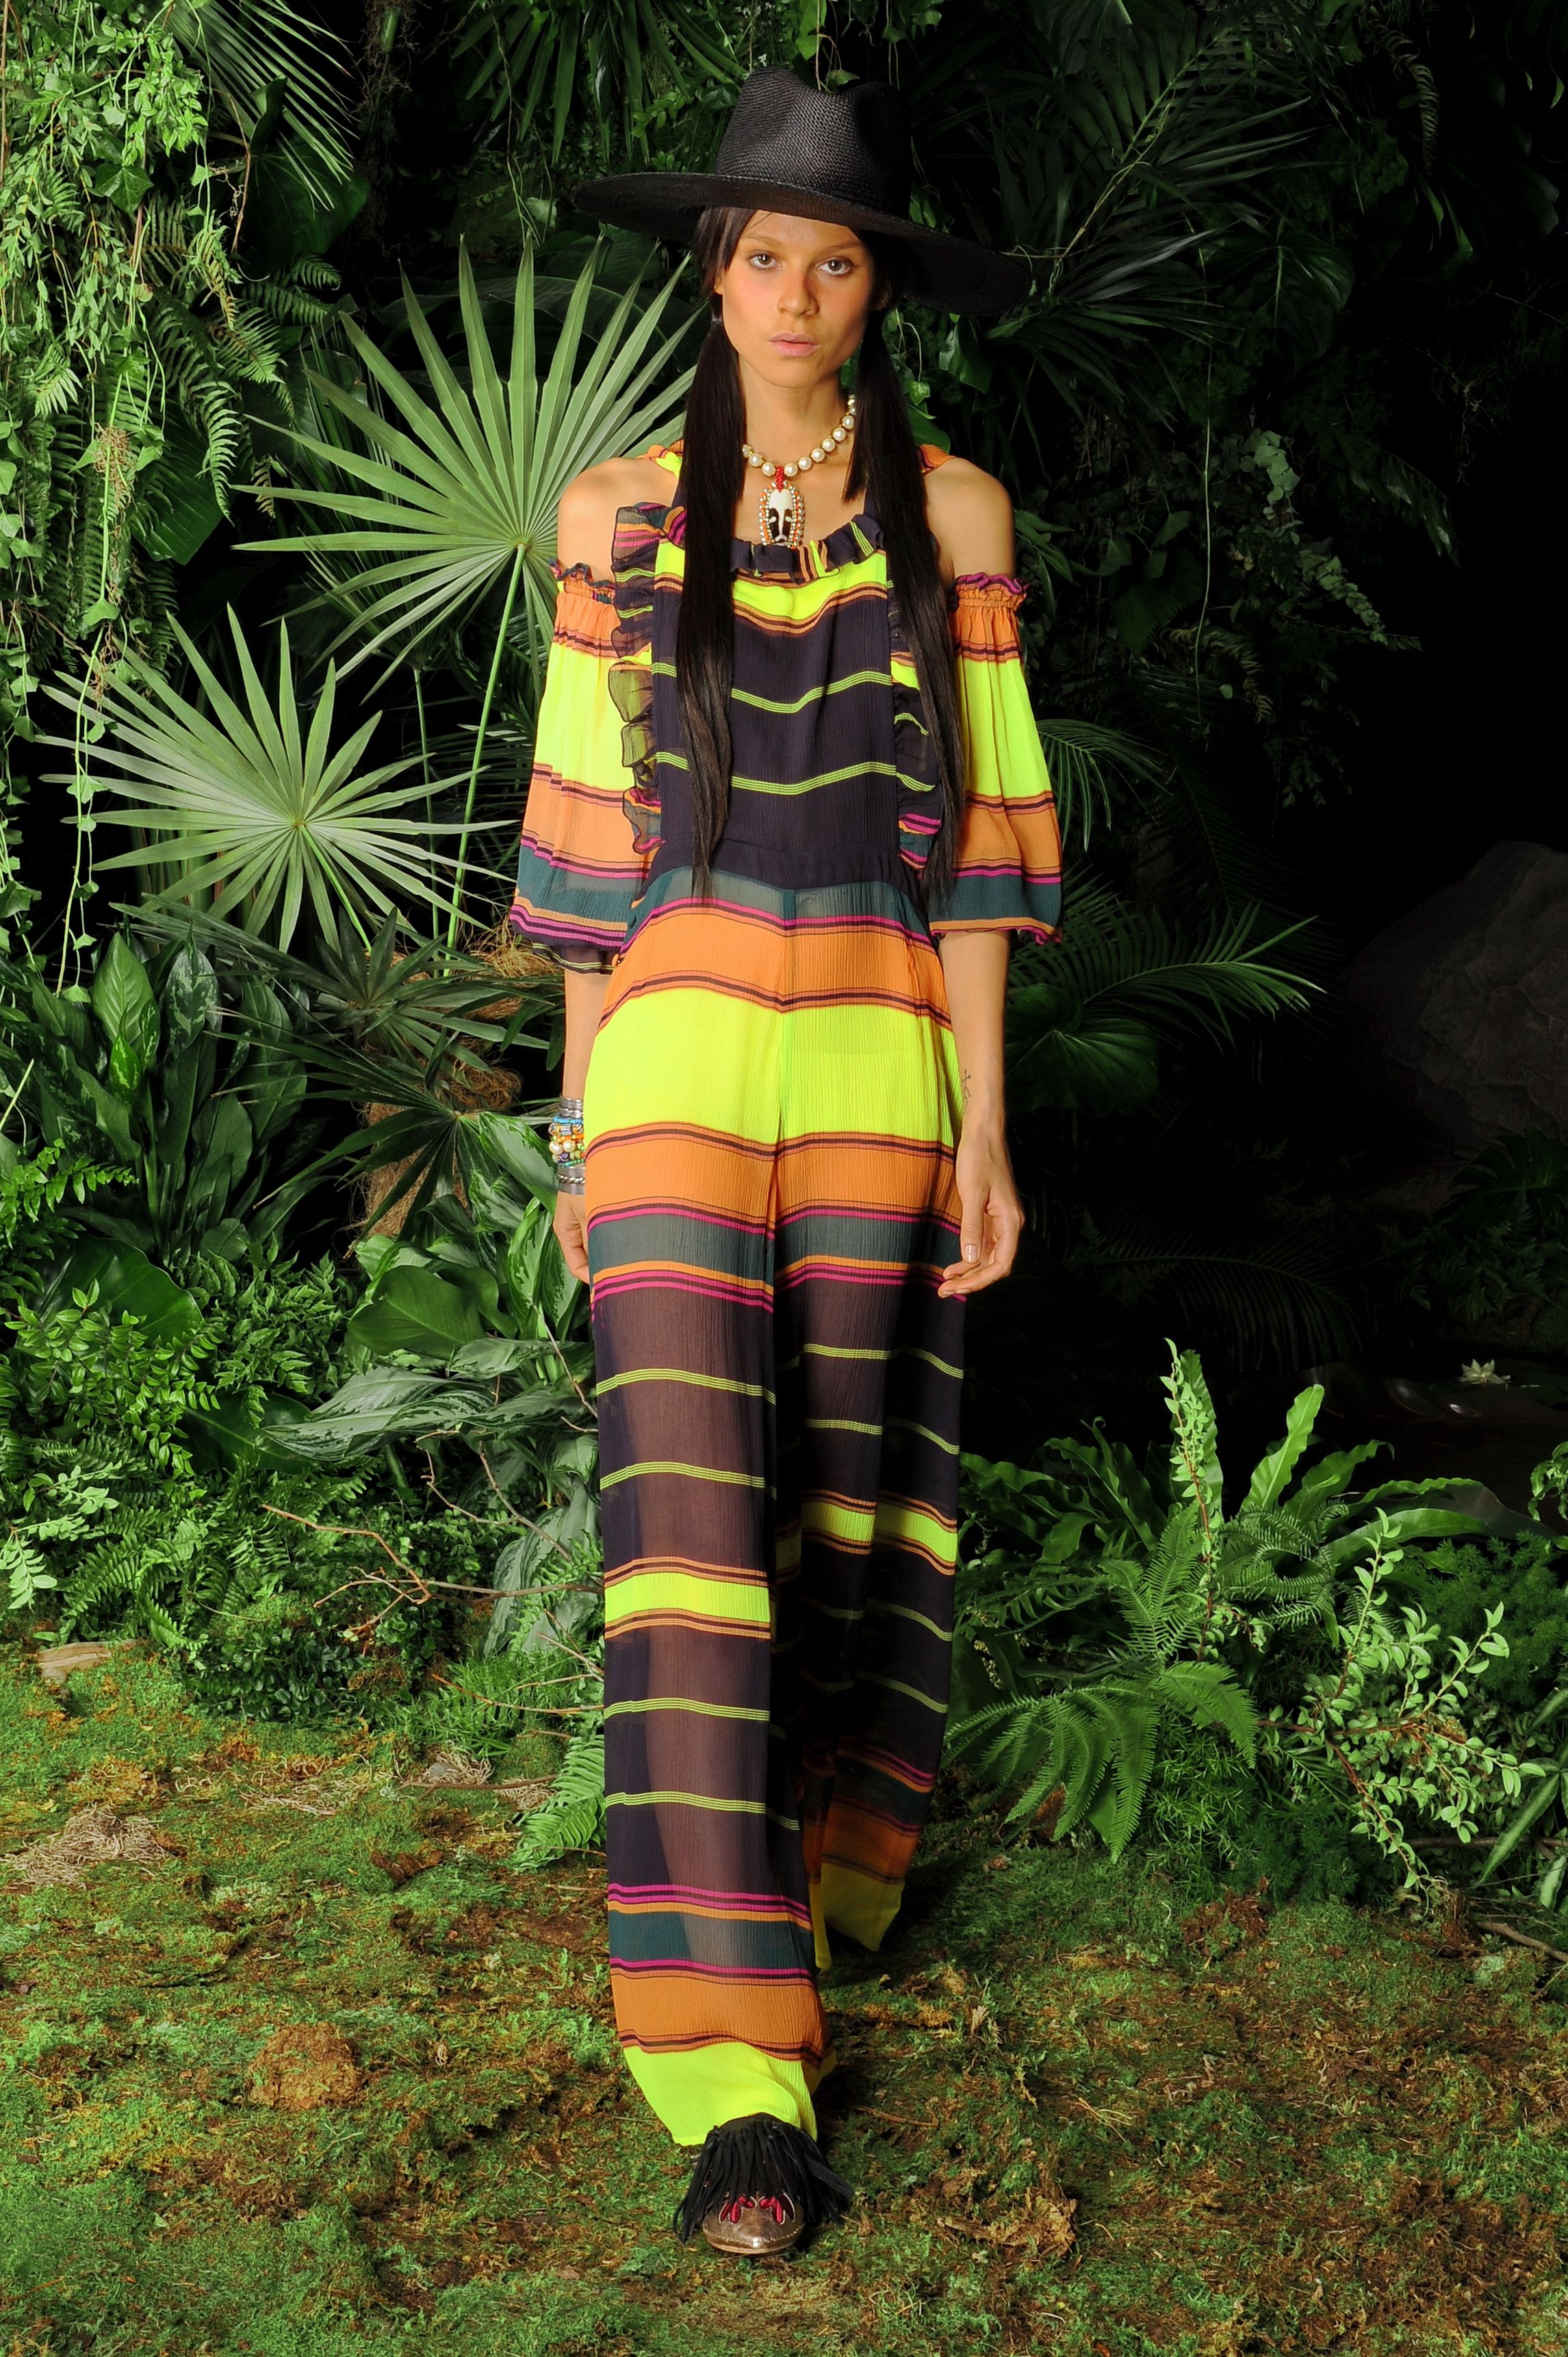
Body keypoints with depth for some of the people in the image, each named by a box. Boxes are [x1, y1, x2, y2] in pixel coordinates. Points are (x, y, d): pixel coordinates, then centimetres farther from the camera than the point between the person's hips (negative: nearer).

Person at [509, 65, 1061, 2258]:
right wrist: (582, 1123, 6)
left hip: (879, 1063, 1)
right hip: (674, 1060, -1)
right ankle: (737, 2075, -10)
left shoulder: (952, 512, 5)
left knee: (854, 1494, 10)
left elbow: (978, 828, 3)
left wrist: (983, 1115, -2)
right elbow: (588, 834, 7)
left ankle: (824, 1878, 34)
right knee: (688, 1518, -10)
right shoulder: (616, 514, 5)